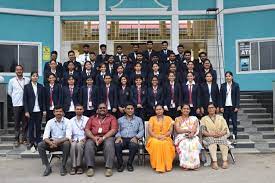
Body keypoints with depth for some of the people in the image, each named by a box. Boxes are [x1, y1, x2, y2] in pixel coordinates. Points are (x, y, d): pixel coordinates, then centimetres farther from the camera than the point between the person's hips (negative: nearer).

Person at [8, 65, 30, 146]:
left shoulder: (27, 80, 1)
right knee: (17, 123, 4)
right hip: (16, 104, 0)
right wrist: (15, 98, 10)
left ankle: (24, 138, 14)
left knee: (25, 122, 4)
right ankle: (16, 139, 11)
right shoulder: (12, 81, 3)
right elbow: (9, 92, 12)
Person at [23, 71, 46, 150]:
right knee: (31, 127, 2)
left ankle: (38, 142, 13)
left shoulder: (41, 87, 7)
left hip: (39, 110, 2)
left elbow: (43, 99, 7)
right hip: (31, 110, -1)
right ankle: (31, 142, 11)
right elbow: (25, 99, 0)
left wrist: (44, 110, 1)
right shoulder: (27, 87, 3)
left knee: (38, 126, 5)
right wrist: (26, 111, -6)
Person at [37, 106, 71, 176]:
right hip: (52, 142, 3)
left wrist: (57, 142, -31)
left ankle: (63, 167, -19)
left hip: (63, 142, -3)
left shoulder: (67, 121, -8)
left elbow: (68, 137, -16)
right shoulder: (50, 122, -1)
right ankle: (48, 167, -11)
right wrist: (50, 143, -30)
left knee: (67, 144, -36)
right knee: (40, 145, -22)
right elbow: (45, 137, -8)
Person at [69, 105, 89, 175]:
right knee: (73, 145, -33)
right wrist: (70, 139, -7)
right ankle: (73, 166, -28)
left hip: (83, 139, -2)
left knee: (79, 145, -35)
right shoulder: (71, 120, 20)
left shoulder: (87, 119, 12)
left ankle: (79, 166, -26)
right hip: (74, 139, 2)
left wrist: (84, 138, -12)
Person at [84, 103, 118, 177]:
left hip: (107, 137, -2)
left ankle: (108, 167, -34)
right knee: (88, 145, -30)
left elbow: (114, 129, 0)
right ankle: (90, 167, -29)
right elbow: (87, 129, 11)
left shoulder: (111, 117, 15)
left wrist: (103, 138, -15)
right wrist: (93, 137, -10)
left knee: (109, 144, -35)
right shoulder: (92, 118, 24)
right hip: (93, 138, 2)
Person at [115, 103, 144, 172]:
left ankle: (129, 164, -15)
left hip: (132, 139, -1)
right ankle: (120, 164, -14)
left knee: (134, 145, -37)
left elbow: (141, 131, 10)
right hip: (122, 139, 1)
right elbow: (117, 130, 11)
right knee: (117, 145, -34)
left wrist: (136, 137, -9)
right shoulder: (120, 119, 21)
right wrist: (118, 137, -11)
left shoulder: (138, 119, 18)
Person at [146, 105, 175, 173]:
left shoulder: (168, 118, 13)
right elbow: (149, 131, 2)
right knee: (155, 143, -36)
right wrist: (156, 136, -16)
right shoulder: (152, 118, 13)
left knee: (165, 144, -35)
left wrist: (163, 136, -14)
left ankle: (167, 166, -27)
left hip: (165, 138, 0)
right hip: (154, 138, 0)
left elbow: (170, 131, 4)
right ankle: (157, 165, -31)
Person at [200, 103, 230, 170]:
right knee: (211, 141, -35)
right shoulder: (204, 119, 12)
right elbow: (203, 131, -2)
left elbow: (225, 129, 6)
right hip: (208, 137, -1)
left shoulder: (221, 118, 17)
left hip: (221, 136, 2)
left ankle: (225, 161, -36)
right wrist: (211, 134, -18)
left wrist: (220, 134, -16)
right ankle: (214, 162, -44)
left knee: (223, 140, -32)